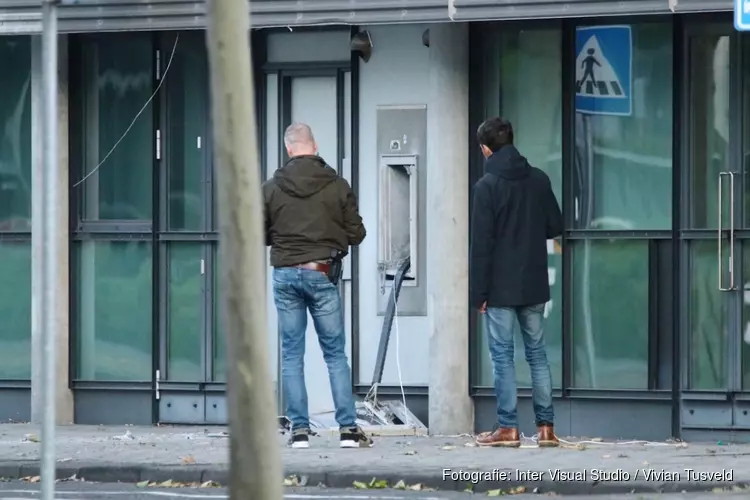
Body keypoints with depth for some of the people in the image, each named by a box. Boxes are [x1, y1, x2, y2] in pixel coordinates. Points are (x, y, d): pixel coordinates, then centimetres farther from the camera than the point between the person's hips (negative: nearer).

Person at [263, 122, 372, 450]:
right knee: (335, 353, 5)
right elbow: (356, 234, -1)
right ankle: (348, 429, 1)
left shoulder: (272, 189, -2)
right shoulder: (337, 186, -4)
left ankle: (299, 430, 3)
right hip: (322, 274, -1)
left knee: (291, 355, 6)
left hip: (285, 275, 1)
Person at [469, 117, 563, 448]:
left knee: (502, 355, -1)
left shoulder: (487, 186, -11)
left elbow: (481, 244, -12)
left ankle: (508, 428, -2)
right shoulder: (539, 180, 4)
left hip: (500, 287, -5)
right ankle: (546, 427, 8)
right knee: (537, 353, 10)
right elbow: (555, 227, 10)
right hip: (533, 285, 5)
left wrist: (479, 292, -9)